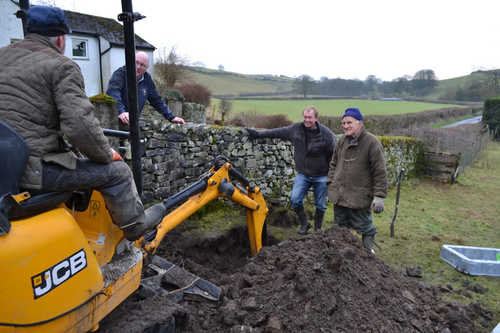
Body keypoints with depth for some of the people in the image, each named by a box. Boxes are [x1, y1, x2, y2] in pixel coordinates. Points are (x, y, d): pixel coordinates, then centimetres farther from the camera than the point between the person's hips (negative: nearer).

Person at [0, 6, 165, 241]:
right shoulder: (61, 66, -10)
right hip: (34, 169, -8)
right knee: (116, 171, 4)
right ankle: (136, 226, 21)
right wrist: (107, 155, -5)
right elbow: (80, 126, -22)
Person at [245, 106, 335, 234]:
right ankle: (304, 223, 18)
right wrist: (258, 134, 4)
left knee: (320, 205, 9)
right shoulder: (296, 128, -5)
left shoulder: (327, 134, -15)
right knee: (295, 199, -8)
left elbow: (333, 156, -9)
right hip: (302, 174, 3)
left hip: (320, 176, -2)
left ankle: (317, 229, 31)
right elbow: (278, 132, 4)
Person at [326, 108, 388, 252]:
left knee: (364, 227, 8)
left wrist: (379, 197, -16)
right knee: (341, 227, 19)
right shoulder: (342, 141, 7)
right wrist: (331, 184, 11)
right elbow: (334, 165, 17)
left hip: (359, 198, -6)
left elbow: (380, 172, -14)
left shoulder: (372, 142, -13)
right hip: (339, 195, 6)